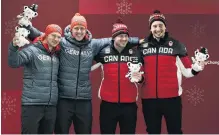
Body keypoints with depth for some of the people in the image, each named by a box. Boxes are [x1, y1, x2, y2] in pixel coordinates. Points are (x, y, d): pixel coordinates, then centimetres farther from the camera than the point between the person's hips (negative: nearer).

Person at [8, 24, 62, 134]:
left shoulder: (56, 55, 14)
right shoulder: (32, 50, -4)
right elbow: (13, 63, -17)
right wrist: (14, 46, -34)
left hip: (51, 105, 6)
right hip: (32, 104, -6)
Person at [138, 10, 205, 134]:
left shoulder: (176, 45, 2)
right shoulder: (142, 46, 6)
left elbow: (186, 71, 1)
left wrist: (196, 68, -18)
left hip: (172, 97, -2)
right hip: (149, 98, 2)